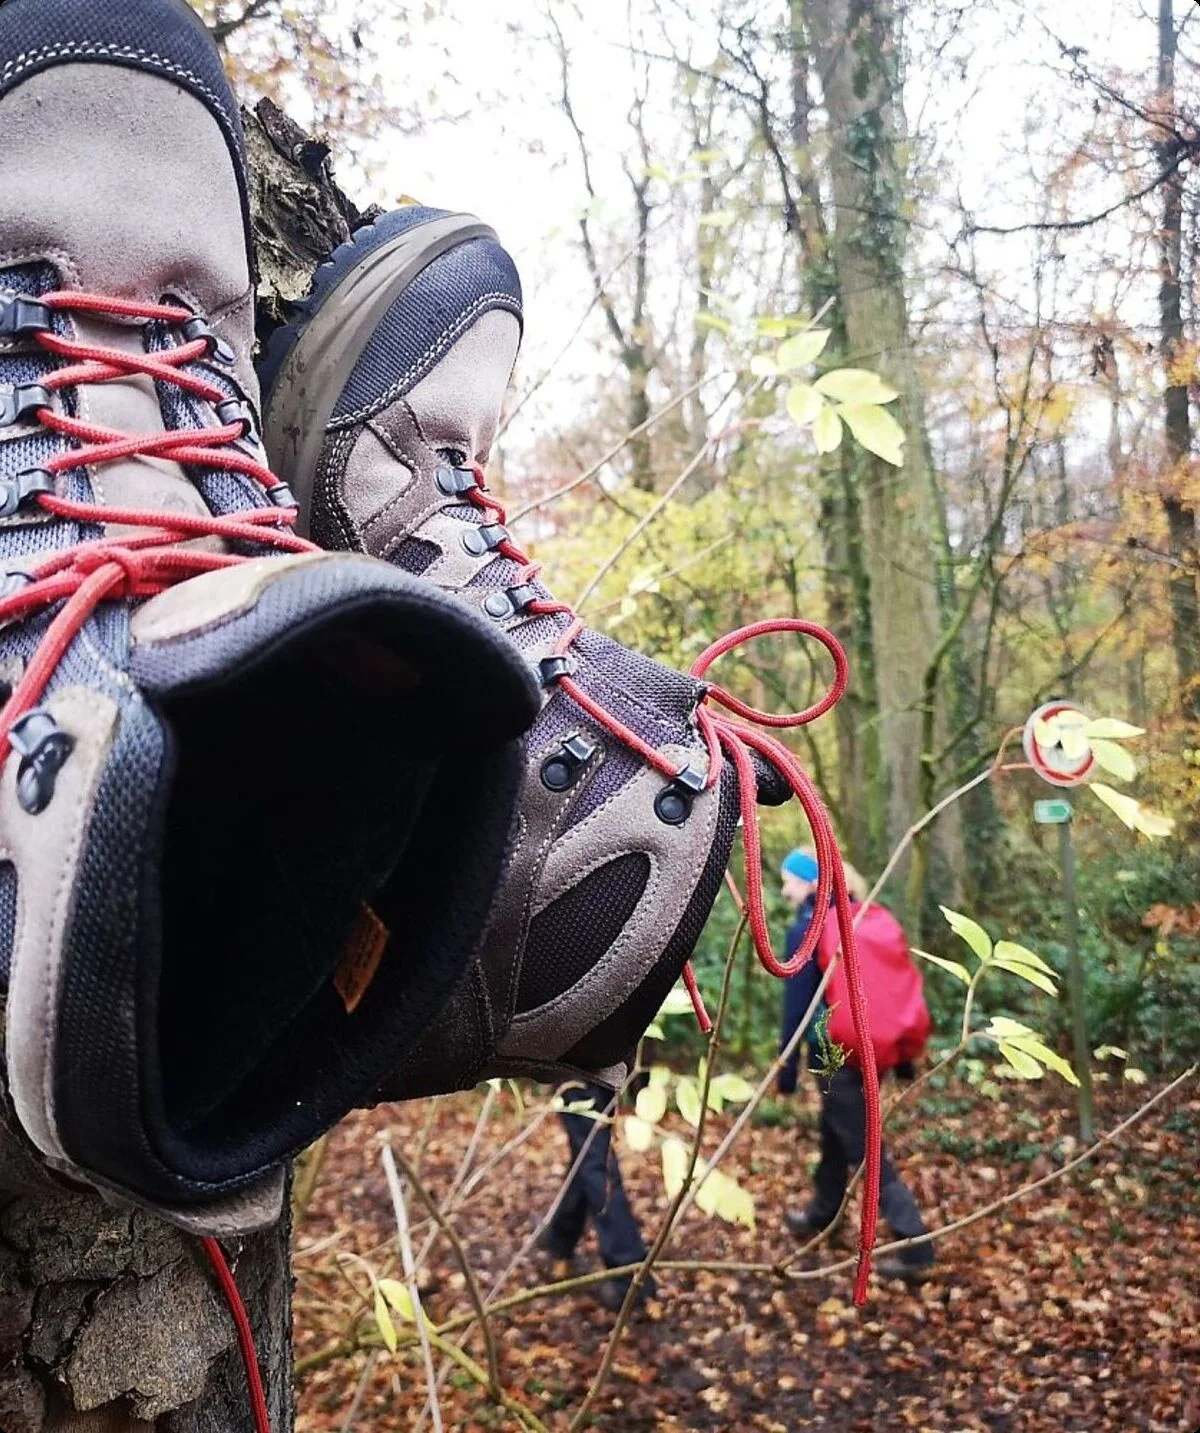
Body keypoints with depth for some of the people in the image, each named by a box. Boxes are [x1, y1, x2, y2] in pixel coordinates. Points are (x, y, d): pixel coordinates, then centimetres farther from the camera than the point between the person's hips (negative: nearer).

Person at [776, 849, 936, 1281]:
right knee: (835, 1130, 24)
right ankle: (821, 1213, 40)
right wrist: (902, 1055, 16)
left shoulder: (806, 929, -12)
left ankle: (915, 1245, -3)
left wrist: (787, 1067, -6)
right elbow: (898, 986, 10)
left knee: (863, 1146, -1)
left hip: (835, 1051, -8)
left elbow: (796, 1003, -12)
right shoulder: (874, 920, 8)